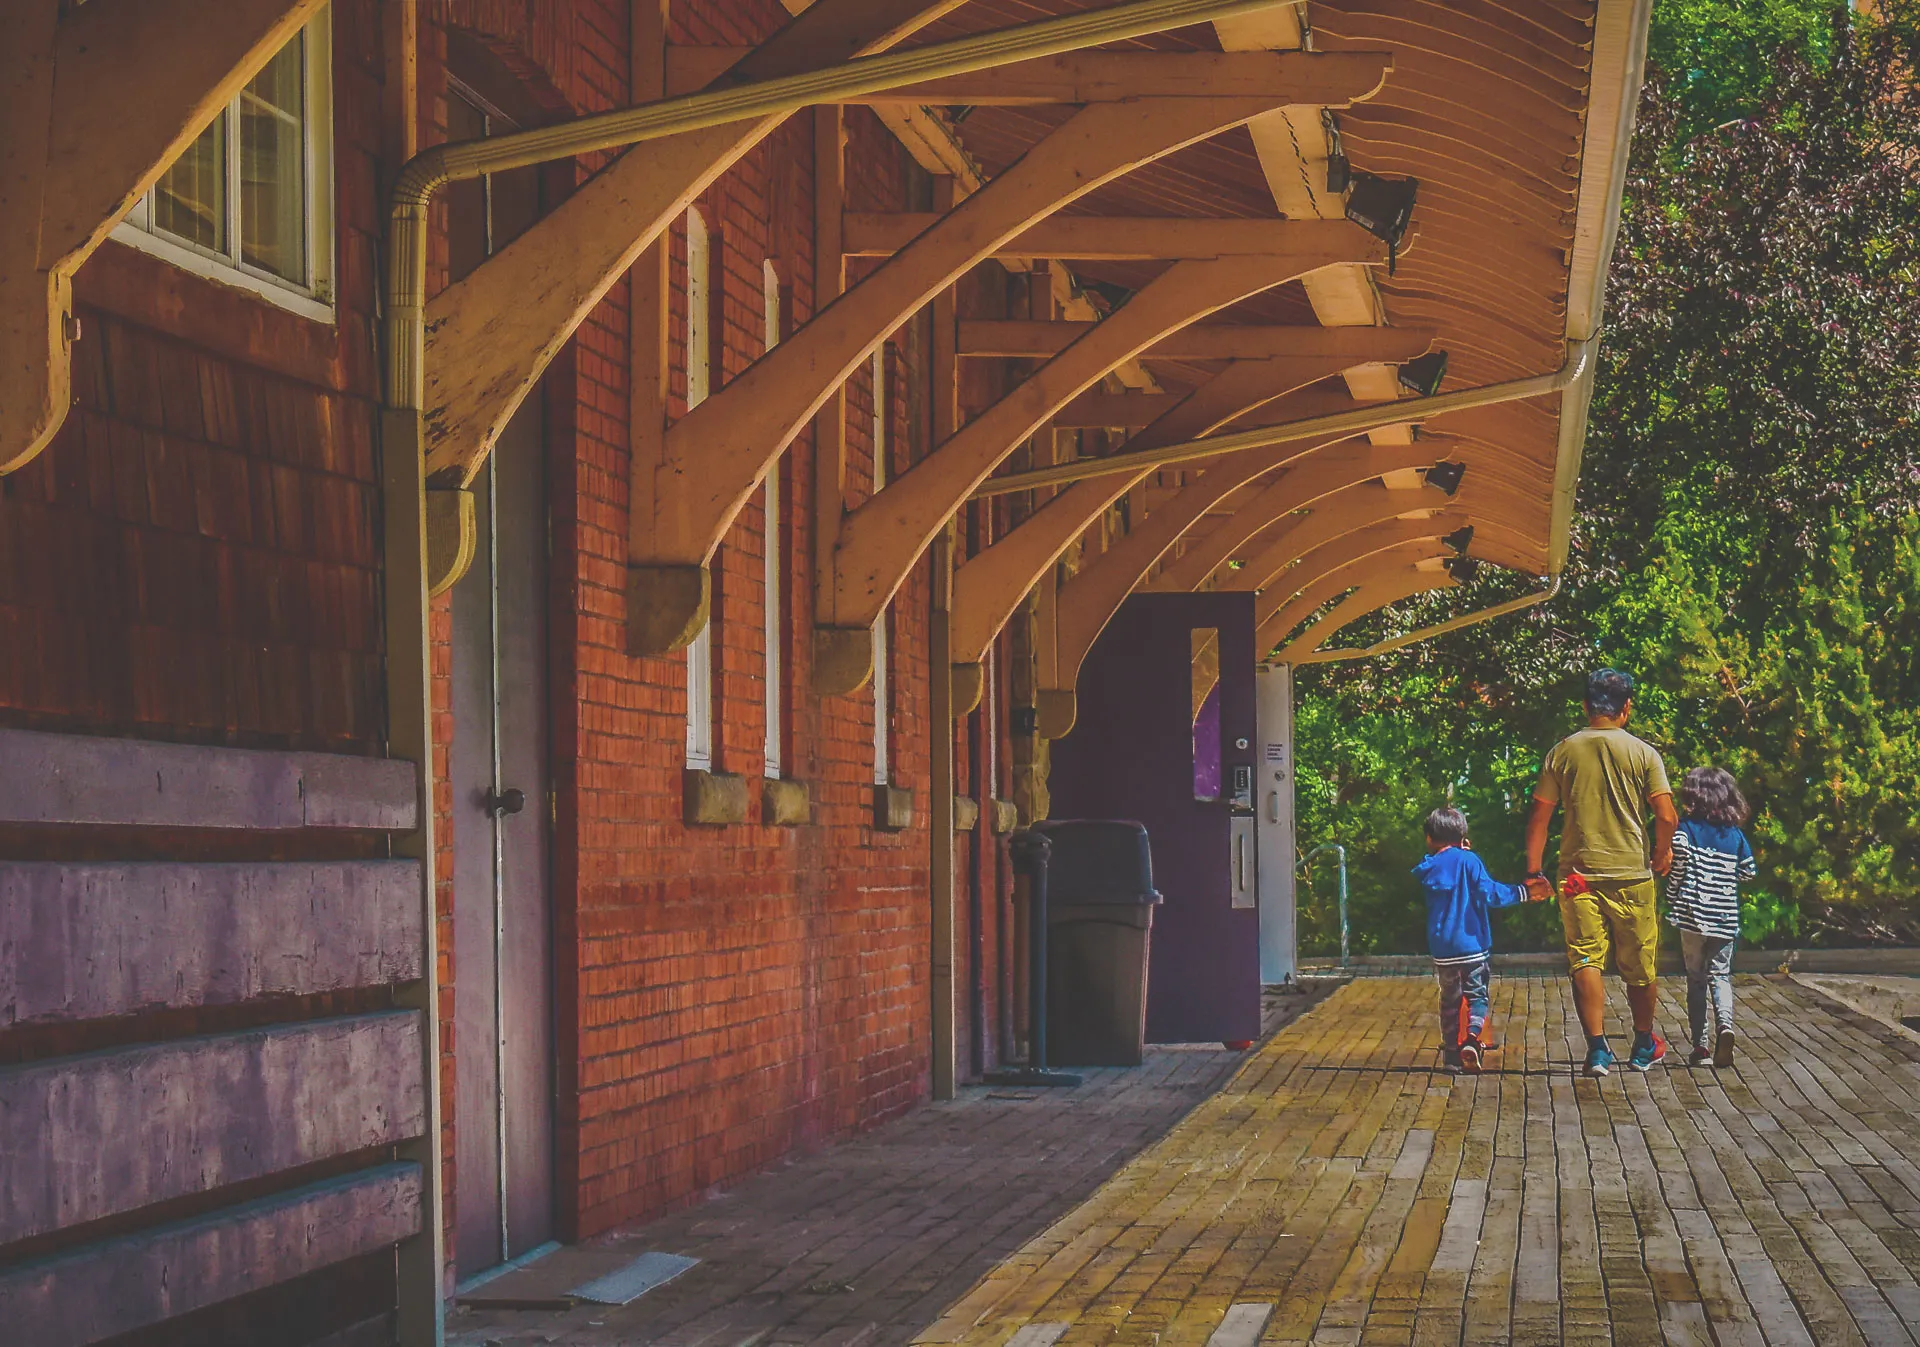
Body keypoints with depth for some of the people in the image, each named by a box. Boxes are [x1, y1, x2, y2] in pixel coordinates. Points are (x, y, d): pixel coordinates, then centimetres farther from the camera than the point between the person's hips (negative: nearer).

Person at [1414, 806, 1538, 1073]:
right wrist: (1521, 893, -10)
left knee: (1449, 1001, 14)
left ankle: (1452, 1054, 14)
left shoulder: (1427, 869, 5)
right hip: (1473, 945, -3)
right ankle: (1472, 1037, -18)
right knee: (1477, 996, 7)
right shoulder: (1468, 860, -5)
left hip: (1442, 948, 3)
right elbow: (1488, 892, -14)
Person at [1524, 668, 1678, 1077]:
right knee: (1640, 966, 13)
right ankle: (1643, 1047, 26)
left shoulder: (1562, 752, 1)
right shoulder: (1643, 753, -3)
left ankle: (1597, 1048, -9)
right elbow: (1667, 817, -8)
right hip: (1631, 875, 0)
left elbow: (1539, 818, 2)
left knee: (1586, 961, 1)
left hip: (1578, 875, 0)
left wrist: (1534, 871, 10)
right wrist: (1662, 855, 11)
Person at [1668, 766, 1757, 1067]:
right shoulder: (1736, 835, 4)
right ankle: (1725, 1023, -18)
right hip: (1726, 918, 2)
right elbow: (1749, 872, 8)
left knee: (1696, 980, 8)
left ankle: (1700, 1045, 5)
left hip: (1692, 917, -2)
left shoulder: (1685, 829, -6)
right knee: (1720, 976, 10)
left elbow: (1677, 867, -18)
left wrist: (1672, 900, -4)